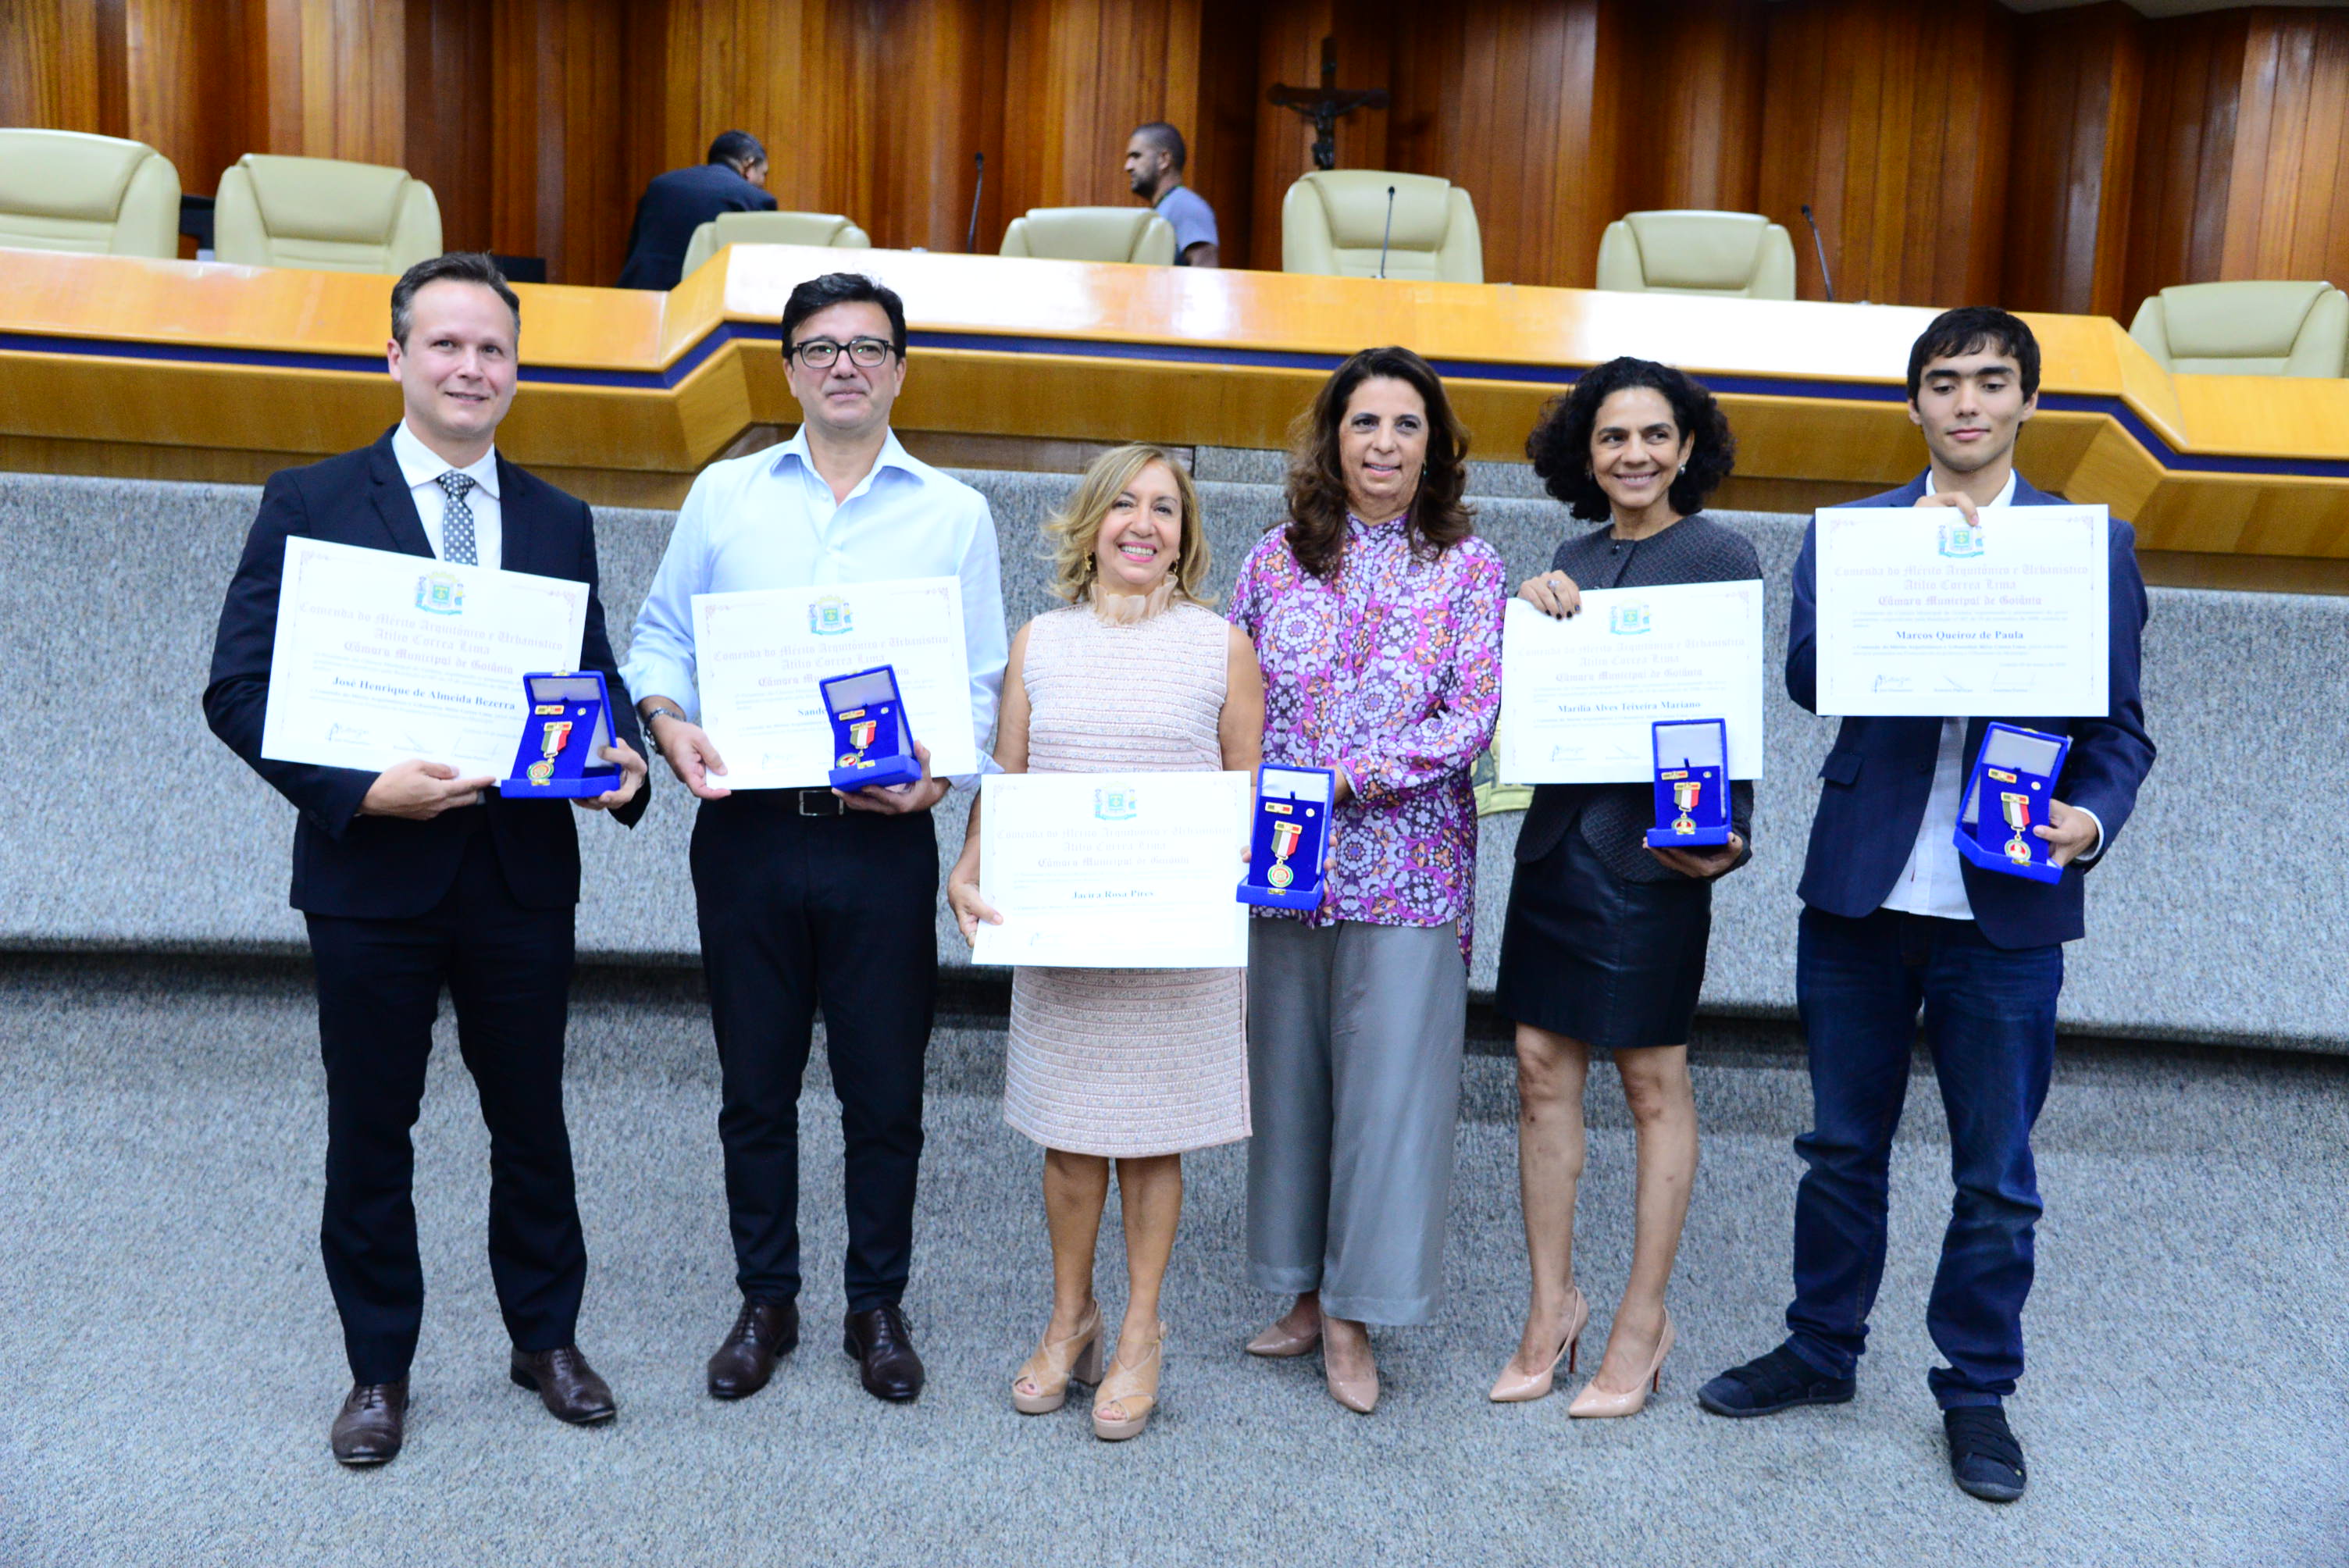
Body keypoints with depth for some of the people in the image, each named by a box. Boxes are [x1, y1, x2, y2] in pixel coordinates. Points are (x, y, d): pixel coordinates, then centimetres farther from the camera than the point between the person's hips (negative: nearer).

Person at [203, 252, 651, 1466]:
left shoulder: (559, 522, 8)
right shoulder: (310, 504, -3)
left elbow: (594, 681, 9)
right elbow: (240, 688, -8)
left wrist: (620, 757, -13)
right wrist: (360, 787, -22)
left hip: (523, 872, 2)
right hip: (371, 871, -2)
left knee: (531, 1116, 14)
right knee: (370, 1128, 11)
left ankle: (547, 1337, 34)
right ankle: (378, 1368, 30)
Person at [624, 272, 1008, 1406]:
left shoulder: (955, 515, 5)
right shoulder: (724, 494, 8)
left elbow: (982, 682, 3)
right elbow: (661, 639, 9)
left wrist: (939, 769, -15)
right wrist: (670, 725, -11)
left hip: (884, 838, -1)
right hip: (747, 832, 1)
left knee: (885, 1091, 7)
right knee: (755, 1086, 12)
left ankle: (877, 1306, 26)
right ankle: (765, 1299, 29)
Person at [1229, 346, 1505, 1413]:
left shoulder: (1468, 569, 2)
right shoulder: (1275, 561, 8)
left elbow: (1472, 716, -7)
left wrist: (1346, 775, -16)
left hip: (1408, 865, -2)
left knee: (1389, 1080, 0)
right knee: (1289, 1074, 9)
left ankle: (1354, 1315, 15)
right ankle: (1307, 1292, 26)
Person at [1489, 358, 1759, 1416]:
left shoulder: (1720, 556, -4)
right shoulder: (1575, 557, 13)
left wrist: (1723, 838, -20)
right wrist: (1530, 610, -6)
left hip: (1654, 844, -6)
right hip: (1558, 837, 6)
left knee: (1652, 1080, 5)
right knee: (1542, 1064, 8)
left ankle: (1644, 1320, 19)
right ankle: (1552, 1302, 23)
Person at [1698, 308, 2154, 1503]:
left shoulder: (2094, 544, 4)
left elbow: (2119, 726, 4)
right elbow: (1809, 678, -10)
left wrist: (2091, 817, -15)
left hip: (2009, 909, -1)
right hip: (1860, 893, 1)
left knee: (1996, 1173, 10)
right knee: (1842, 1146, 15)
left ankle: (1978, 1392, 29)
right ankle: (1821, 1351, 34)